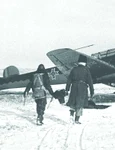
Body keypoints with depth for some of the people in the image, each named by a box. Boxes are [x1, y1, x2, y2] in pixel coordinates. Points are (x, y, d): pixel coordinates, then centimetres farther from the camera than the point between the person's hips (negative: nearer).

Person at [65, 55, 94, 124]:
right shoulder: (86, 69, -2)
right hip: (83, 88, -2)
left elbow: (69, 80, 5)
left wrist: (67, 89, 10)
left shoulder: (74, 69, 6)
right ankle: (77, 119, 2)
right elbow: (90, 80, -3)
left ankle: (72, 114, -2)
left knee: (73, 101, 18)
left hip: (74, 87, 3)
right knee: (80, 103, 4)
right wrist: (92, 91, 1)